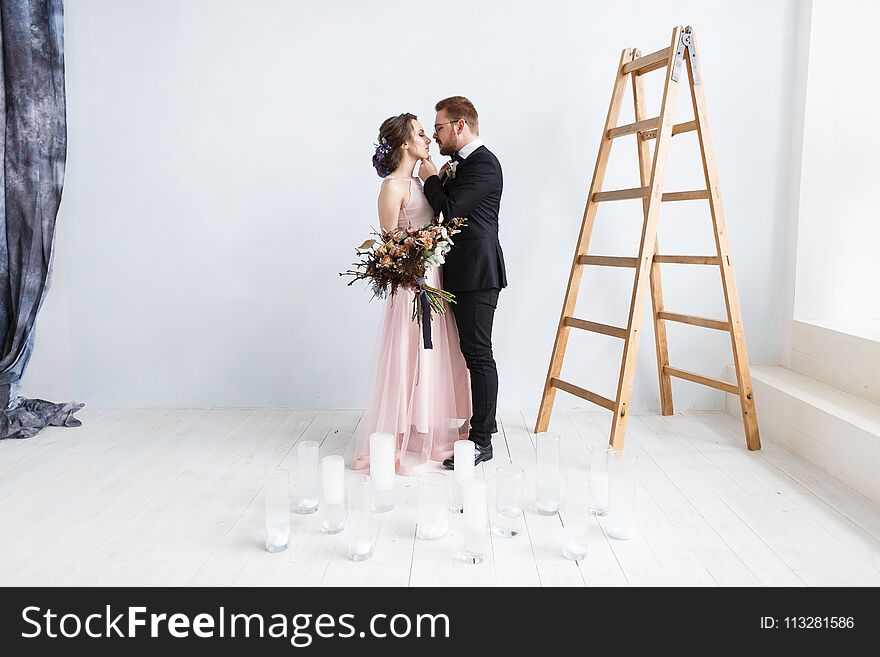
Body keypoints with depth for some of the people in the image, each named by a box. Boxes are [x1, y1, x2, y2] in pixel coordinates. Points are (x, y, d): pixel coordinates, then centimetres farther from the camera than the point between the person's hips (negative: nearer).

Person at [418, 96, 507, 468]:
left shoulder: (482, 163, -12)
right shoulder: (465, 162, 19)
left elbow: (450, 210, -20)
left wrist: (430, 179, -4)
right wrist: (442, 180, 7)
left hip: (477, 274, -10)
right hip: (464, 273, 10)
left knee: (478, 354, -7)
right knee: (475, 353, 14)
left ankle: (481, 441, -1)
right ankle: (484, 425, 25)